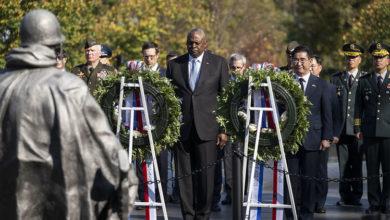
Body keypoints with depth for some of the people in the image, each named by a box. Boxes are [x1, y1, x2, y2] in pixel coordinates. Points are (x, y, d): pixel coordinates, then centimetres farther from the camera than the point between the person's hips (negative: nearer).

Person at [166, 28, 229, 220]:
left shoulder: (218, 63, 6)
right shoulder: (174, 64, 11)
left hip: (207, 129, -2)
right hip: (181, 129, 2)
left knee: (206, 175, -2)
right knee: (184, 175, 2)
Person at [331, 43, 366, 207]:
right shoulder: (336, 79, 12)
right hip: (341, 129, 2)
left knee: (357, 164, 1)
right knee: (343, 164, 3)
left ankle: (356, 196, 8)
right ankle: (345, 196, 9)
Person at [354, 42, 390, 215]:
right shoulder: (364, 81, 11)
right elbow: (358, 107, 11)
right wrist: (357, 128, 6)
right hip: (370, 132, 1)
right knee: (372, 171, 4)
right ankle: (374, 203, 10)